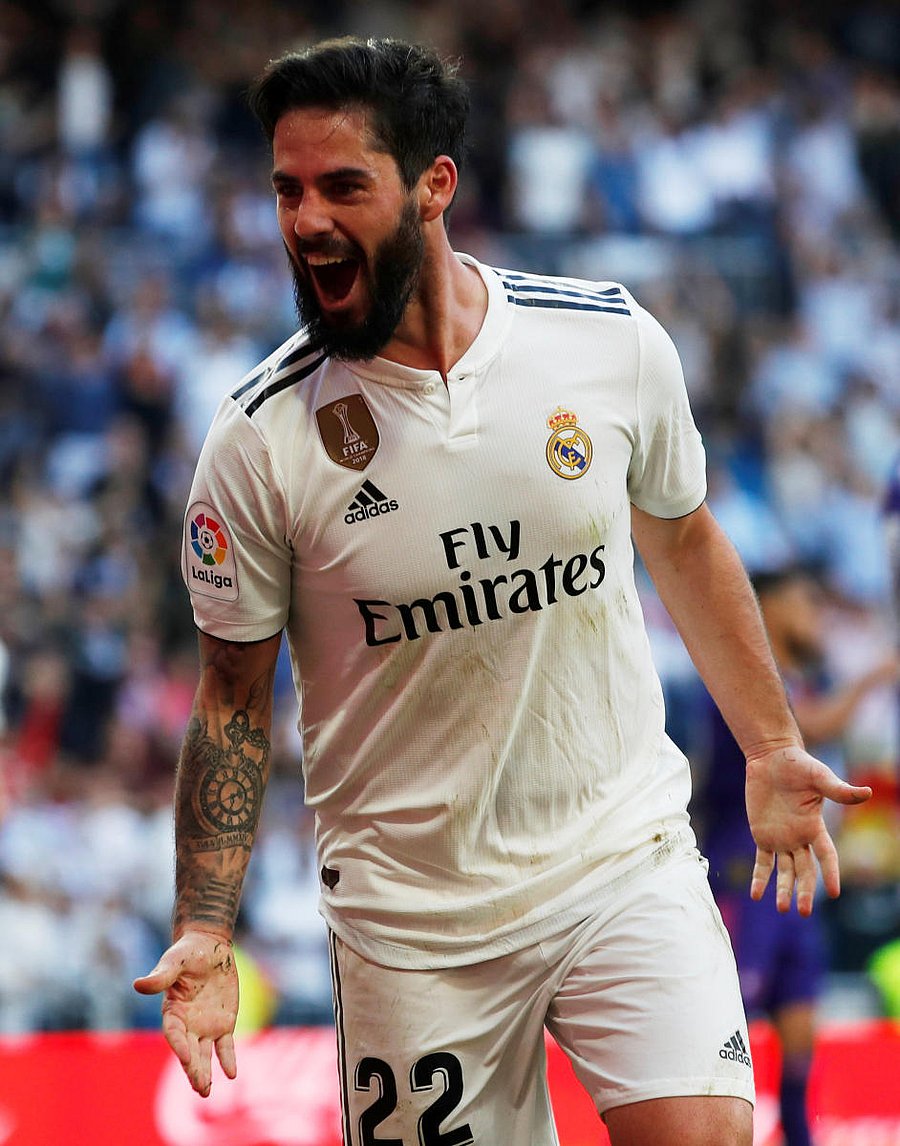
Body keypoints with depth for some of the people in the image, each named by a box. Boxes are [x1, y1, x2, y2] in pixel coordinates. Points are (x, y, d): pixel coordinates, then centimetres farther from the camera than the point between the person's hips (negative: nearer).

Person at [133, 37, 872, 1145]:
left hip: (626, 855, 0)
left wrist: (771, 748, 17)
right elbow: (234, 697, 0)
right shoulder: (259, 438, -10)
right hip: (412, 917, 0)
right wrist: (204, 933, -7)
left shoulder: (614, 340, -5)